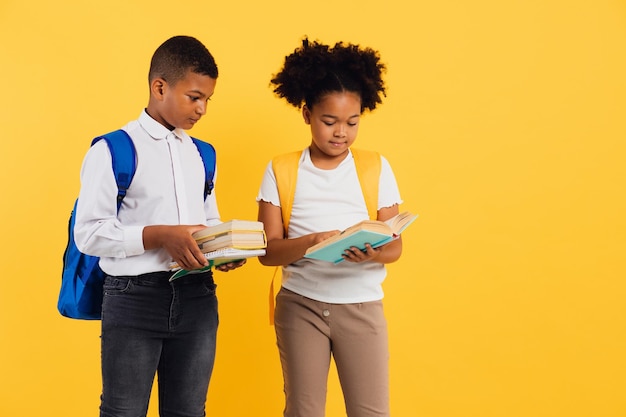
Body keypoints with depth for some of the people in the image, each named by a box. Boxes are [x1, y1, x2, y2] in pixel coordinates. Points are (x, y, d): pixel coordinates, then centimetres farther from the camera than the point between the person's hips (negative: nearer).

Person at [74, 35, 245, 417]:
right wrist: (160, 235, -22)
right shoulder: (113, 150, -7)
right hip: (134, 297, -5)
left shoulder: (201, 155, 13)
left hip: (196, 296, 6)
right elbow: (89, 233, -11)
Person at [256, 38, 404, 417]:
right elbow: (269, 251, -5)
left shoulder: (377, 169, 1)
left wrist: (373, 253, -21)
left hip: (361, 306, 0)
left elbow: (395, 246, 1)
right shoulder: (281, 172, -1)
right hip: (300, 305, 0)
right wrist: (311, 242, -24)